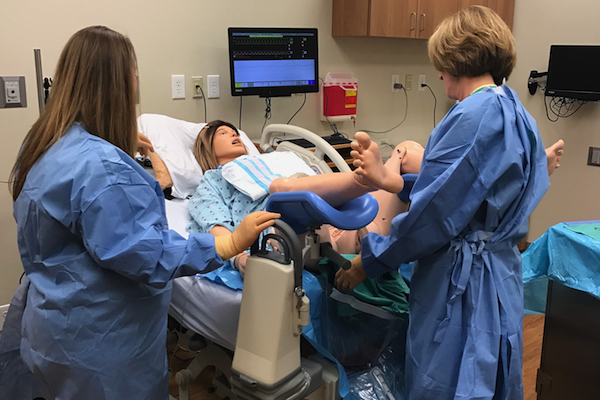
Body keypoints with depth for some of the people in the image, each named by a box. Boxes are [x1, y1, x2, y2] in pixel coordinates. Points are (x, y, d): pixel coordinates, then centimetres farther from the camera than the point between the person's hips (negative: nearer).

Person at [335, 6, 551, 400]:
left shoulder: (475, 116, -19)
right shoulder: (515, 114, 12)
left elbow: (435, 212, -19)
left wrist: (368, 261, -9)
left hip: (461, 279, -10)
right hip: (500, 270, 10)